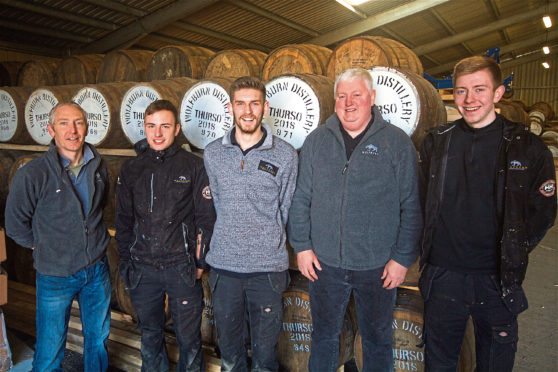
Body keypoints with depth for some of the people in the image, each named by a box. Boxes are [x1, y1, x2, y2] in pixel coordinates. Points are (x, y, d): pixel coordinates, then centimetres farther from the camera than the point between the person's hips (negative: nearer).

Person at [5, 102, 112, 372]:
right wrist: (46, 247, 2)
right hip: (55, 275, -4)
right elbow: (16, 225, -4)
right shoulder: (32, 175, -16)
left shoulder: (98, 167, -1)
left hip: (97, 269, 4)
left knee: (98, 339, 19)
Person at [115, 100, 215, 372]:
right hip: (142, 269, 3)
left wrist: (200, 261, -4)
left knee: (188, 337, 7)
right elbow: (123, 221, 11)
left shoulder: (193, 166, -2)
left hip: (182, 267, -3)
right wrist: (125, 263, 7)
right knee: (150, 335, 18)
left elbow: (205, 218, -1)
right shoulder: (130, 170, 7)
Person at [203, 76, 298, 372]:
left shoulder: (285, 155, -3)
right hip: (224, 266, 2)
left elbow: (286, 209, 4)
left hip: (268, 268, -2)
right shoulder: (212, 153, 3)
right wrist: (230, 237, 8)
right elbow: (214, 204, 12)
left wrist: (267, 241, 5)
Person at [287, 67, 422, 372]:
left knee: (377, 341, 17)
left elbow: (411, 207, -3)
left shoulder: (397, 143, -3)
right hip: (324, 264, 2)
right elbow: (301, 198, 5)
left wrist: (403, 257, -6)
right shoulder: (316, 141, 3)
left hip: (379, 267, -1)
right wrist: (301, 245, 0)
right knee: (323, 335, 19)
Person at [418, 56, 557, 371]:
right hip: (443, 275, 2)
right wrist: (430, 248, 3)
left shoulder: (528, 148, -5)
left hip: (497, 279, -1)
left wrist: (512, 255, -2)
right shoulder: (436, 142, 2)